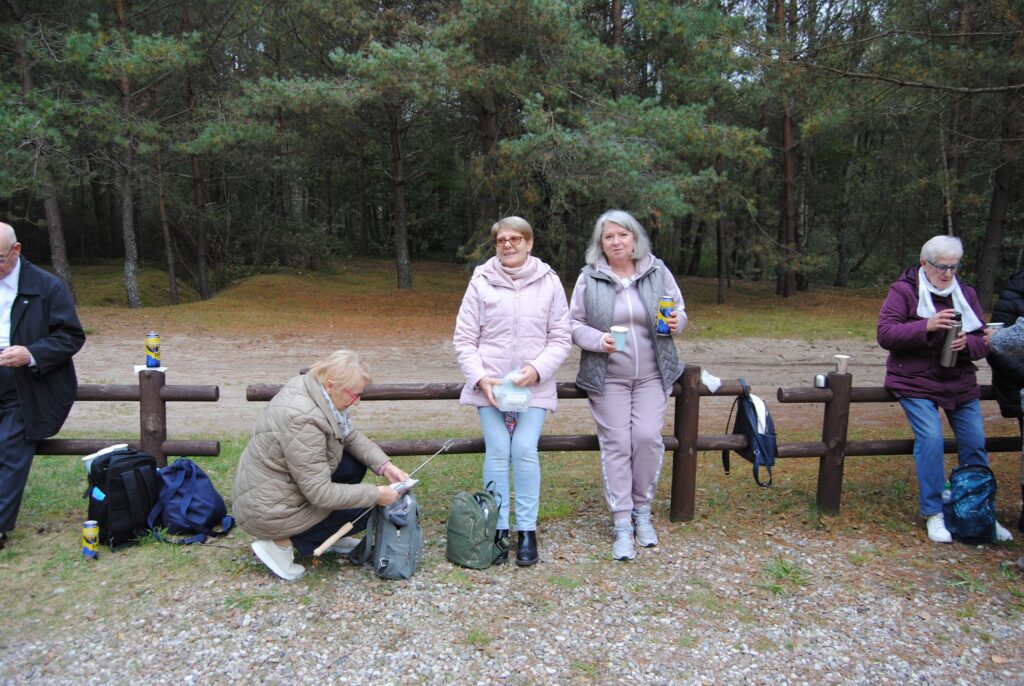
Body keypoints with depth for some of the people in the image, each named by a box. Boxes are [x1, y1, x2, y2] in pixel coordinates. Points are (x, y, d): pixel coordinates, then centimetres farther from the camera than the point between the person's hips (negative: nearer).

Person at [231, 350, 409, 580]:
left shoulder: (310, 387, -7)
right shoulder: (302, 419, -33)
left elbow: (351, 436, 4)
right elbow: (320, 493, -28)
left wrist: (385, 466, -9)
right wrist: (376, 495, -21)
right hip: (268, 510, -8)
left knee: (356, 464, 0)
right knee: (365, 509, -3)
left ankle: (327, 538, 15)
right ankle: (282, 543, -1)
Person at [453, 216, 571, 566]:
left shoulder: (549, 282, 2)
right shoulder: (481, 282, 1)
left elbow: (561, 339, 3)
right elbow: (465, 340, 3)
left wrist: (537, 368, -13)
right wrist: (480, 377, -10)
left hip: (534, 386, 0)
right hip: (489, 385, 0)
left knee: (525, 451, -8)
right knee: (497, 453, -2)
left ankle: (527, 530, 7)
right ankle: (497, 529, 13)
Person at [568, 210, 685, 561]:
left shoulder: (657, 272, 3)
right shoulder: (589, 278, -1)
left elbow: (679, 310, 13)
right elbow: (574, 324, 2)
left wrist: (676, 322, -11)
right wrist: (598, 340, -17)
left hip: (652, 375, 1)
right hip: (608, 377, -1)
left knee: (648, 438, -7)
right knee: (616, 444, -1)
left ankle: (642, 510, 16)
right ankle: (622, 522, 8)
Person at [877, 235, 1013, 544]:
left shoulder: (966, 294, 10)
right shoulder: (903, 290, -5)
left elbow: (982, 343, 9)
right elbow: (885, 334, -15)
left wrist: (967, 342, -15)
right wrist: (926, 326, -28)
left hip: (960, 383, 5)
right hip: (915, 382, -5)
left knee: (975, 443, 2)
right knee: (930, 440, -19)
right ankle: (933, 513, -6)